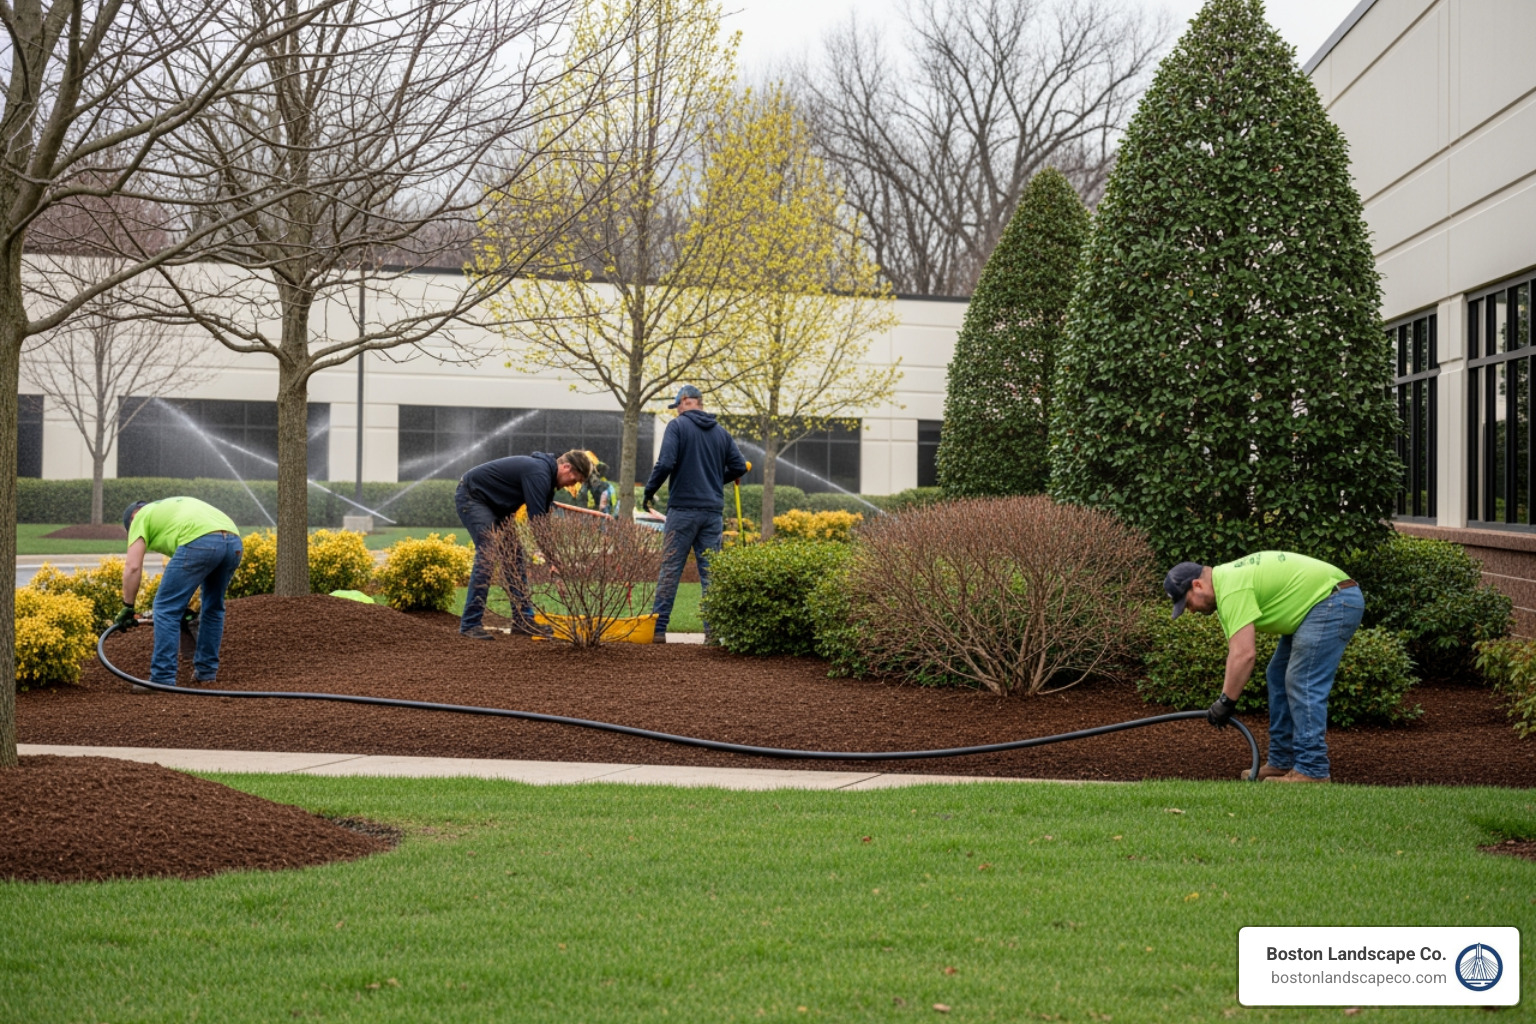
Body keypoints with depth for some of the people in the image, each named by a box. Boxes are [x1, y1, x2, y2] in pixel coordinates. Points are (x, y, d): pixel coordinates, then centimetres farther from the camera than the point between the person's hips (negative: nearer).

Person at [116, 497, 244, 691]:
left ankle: (163, 679, 2)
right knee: (213, 607, 27)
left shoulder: (141, 516, 23)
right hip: (234, 542, 7)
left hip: (200, 542, -7)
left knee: (166, 609, 3)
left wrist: (127, 607, 17)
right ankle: (206, 672, 31)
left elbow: (133, 567, 10)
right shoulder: (174, 505, 42)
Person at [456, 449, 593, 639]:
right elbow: (536, 518, -29)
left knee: (516, 554, 4)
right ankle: (470, 624, -17)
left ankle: (522, 618, 6)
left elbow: (541, 515, 12)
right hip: (471, 497, -10)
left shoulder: (545, 472, 5)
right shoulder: (539, 473, -26)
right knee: (487, 555, -19)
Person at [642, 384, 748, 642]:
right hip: (713, 512, 4)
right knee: (710, 572, 7)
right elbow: (739, 468, 8)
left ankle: (658, 628, -1)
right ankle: (713, 629, 4)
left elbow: (665, 463, -15)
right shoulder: (721, 432, 10)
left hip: (683, 508, -4)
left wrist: (649, 491, -2)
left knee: (670, 570, -1)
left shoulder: (677, 426, -5)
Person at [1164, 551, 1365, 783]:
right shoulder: (1227, 580, 12)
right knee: (1278, 678, 12)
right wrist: (1228, 697, 11)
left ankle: (1312, 771, -9)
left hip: (1335, 601, -11)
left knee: (1304, 685, -12)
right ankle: (1282, 763, 15)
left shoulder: (1232, 590, -20)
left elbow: (1244, 655, -26)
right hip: (1322, 603, 11)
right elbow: (1239, 652, 16)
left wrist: (1225, 702, -17)